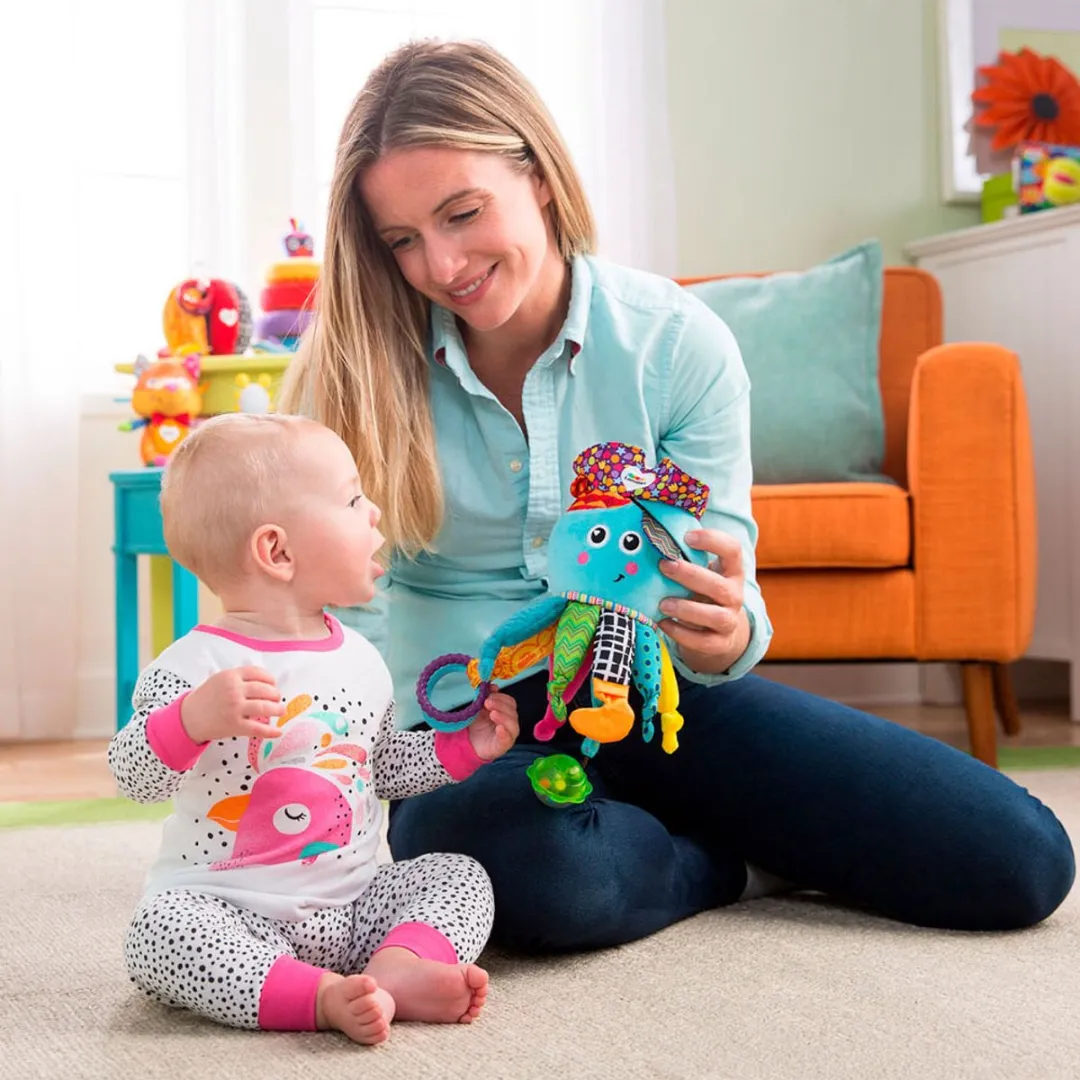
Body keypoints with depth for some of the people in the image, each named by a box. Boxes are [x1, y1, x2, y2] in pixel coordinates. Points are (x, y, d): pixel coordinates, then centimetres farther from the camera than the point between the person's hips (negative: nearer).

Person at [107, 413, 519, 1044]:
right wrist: (192, 719, -37)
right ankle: (321, 996, -40)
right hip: (229, 915, -6)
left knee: (461, 875, -5)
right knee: (160, 928, -32)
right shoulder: (195, 666, -13)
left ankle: (397, 967, -31)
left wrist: (463, 746, 11)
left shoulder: (360, 660, 8)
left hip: (352, 906, 6)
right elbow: (134, 778, -19)